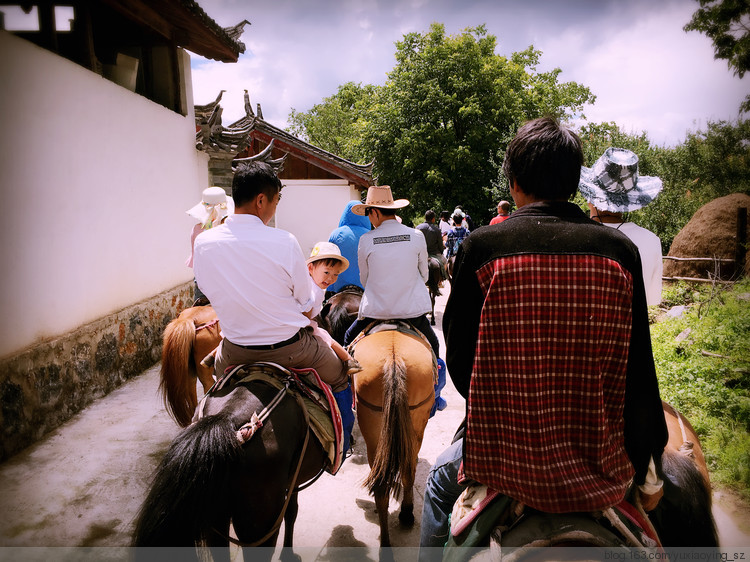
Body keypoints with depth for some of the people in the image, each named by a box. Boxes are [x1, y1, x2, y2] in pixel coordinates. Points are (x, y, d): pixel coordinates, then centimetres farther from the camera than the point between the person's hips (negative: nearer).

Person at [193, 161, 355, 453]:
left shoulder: (203, 242, -10)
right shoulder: (284, 242, -21)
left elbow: (208, 290, 5)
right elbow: (306, 306, -10)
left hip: (236, 354, 4)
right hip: (292, 349, -4)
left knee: (218, 362, 40)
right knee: (339, 378, 25)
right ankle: (341, 446, 38)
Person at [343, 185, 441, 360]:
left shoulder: (366, 240, -8)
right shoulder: (416, 236, -6)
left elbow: (364, 279, 5)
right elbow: (424, 275, 6)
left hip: (376, 310, -1)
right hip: (413, 310, 1)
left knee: (349, 340, 24)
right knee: (432, 345, 25)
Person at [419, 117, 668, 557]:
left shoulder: (482, 247, -13)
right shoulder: (621, 250, -9)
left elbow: (459, 360, -5)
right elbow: (640, 374, -4)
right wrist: (647, 471, 11)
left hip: (503, 458, -1)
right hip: (600, 468, 2)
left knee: (442, 480, 31)